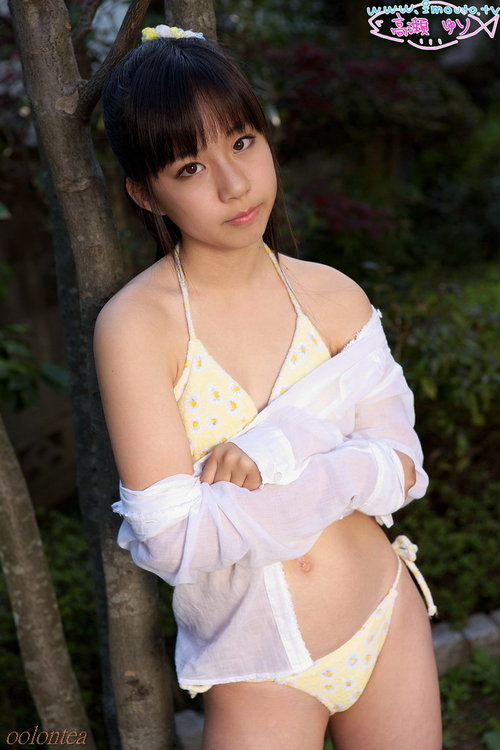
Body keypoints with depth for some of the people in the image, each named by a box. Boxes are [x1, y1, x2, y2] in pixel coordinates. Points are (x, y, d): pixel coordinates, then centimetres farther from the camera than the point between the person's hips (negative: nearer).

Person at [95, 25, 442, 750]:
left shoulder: (333, 296, -5)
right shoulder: (136, 323, -17)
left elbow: (405, 466, -8)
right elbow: (175, 541, -21)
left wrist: (281, 450, -24)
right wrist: (348, 469, -16)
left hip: (388, 624, 4)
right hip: (257, 668, -3)